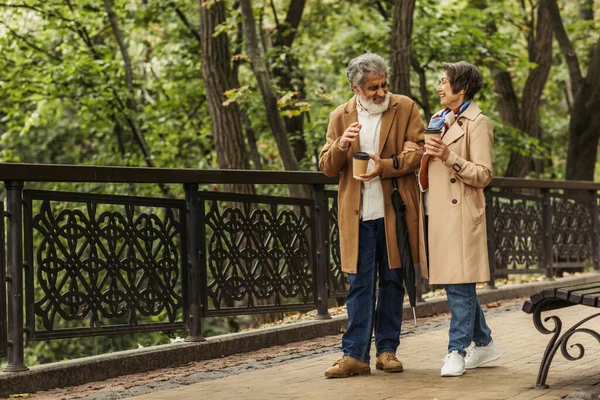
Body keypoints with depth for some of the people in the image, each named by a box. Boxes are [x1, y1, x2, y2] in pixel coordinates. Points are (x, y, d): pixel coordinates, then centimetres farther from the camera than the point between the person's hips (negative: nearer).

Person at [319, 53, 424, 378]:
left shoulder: (405, 108, 4)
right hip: (358, 214, 0)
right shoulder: (340, 117, 8)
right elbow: (327, 168, 6)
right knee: (360, 284, 0)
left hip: (395, 211, 0)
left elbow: (418, 151, -2)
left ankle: (387, 349, 15)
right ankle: (355, 355, 0)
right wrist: (341, 146, -15)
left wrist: (386, 166, -17)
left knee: (392, 281, 7)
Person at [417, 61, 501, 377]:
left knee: (459, 284, -6)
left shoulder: (476, 123, -6)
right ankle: (484, 344, 22)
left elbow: (483, 175, -12)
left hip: (459, 214, -8)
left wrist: (449, 156, -22)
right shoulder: (438, 120, 18)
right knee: (453, 283, 12)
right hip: (434, 213, 8)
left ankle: (457, 351, -1)